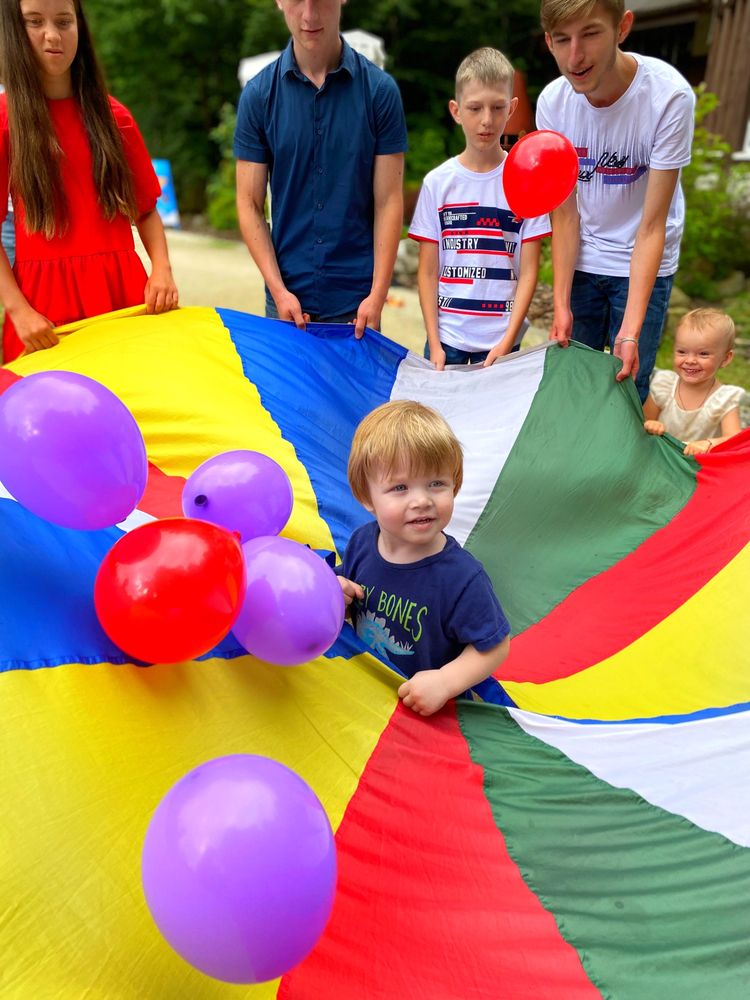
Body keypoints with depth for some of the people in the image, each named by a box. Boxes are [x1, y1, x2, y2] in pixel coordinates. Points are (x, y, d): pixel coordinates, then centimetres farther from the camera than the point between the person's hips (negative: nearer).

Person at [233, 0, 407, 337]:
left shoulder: (379, 89, -1)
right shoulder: (258, 94, 1)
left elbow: (388, 200, -3)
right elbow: (250, 204, 1)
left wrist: (377, 295, -11)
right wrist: (278, 290, -9)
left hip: (356, 301, -1)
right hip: (288, 298, 1)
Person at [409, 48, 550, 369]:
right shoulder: (438, 182, 1)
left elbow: (528, 272, -1)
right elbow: (428, 271, 1)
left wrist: (507, 341, -10)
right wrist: (433, 344, -6)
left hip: (501, 341, 0)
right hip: (446, 337, 1)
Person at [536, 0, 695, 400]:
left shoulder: (669, 96, -22)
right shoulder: (553, 102, -12)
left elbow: (652, 226, -22)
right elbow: (565, 213, -7)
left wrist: (630, 330, -29)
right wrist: (561, 304, -14)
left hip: (644, 263, -2)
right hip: (581, 262, 3)